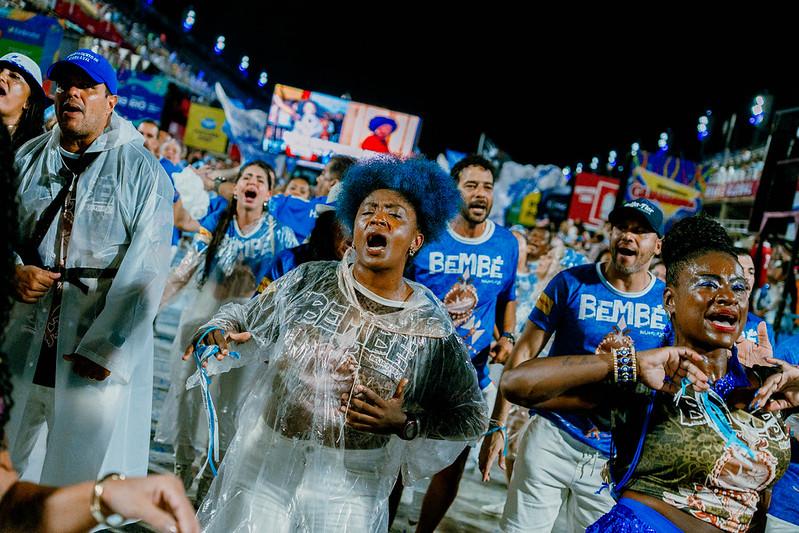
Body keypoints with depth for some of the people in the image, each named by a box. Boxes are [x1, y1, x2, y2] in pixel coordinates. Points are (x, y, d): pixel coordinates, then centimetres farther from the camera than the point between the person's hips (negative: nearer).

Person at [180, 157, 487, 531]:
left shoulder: (432, 327, -8)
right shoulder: (307, 282, -3)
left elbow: (469, 417, -1)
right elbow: (243, 318, 12)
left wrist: (407, 424, -16)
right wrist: (215, 334, -10)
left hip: (350, 487, -1)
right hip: (264, 462, 1)